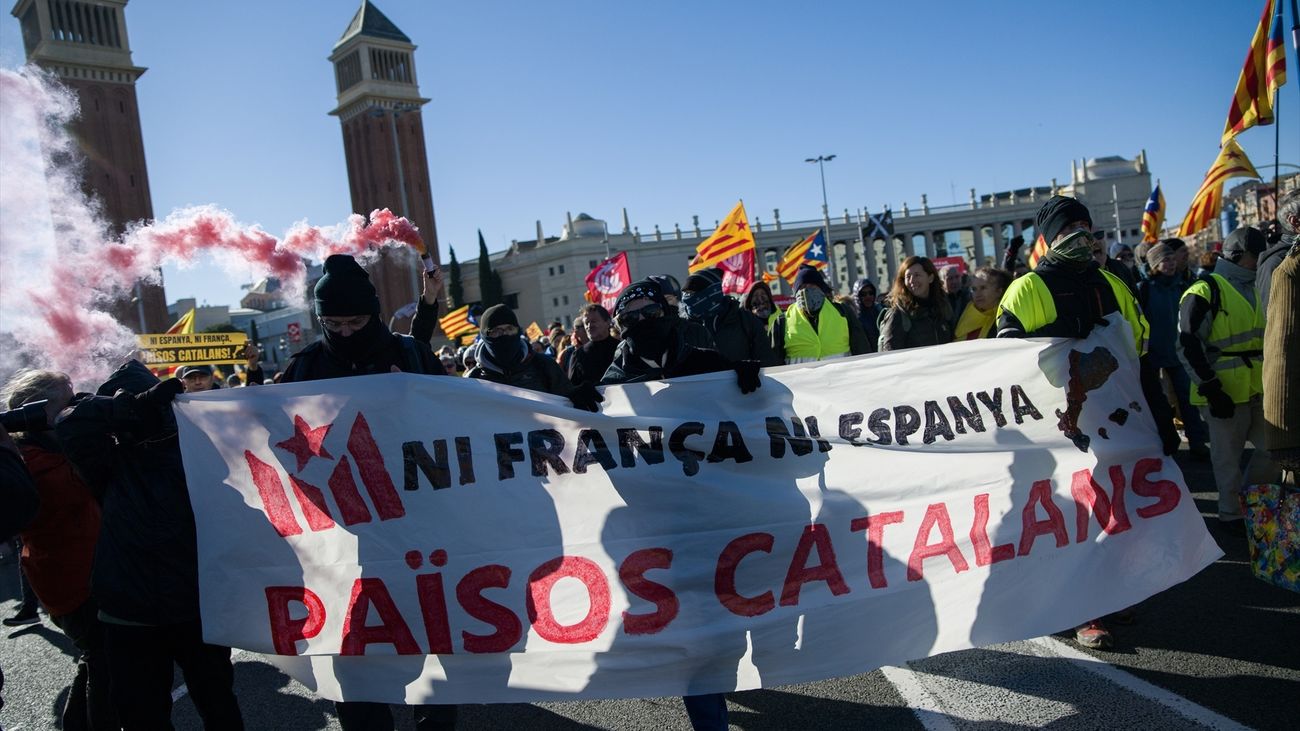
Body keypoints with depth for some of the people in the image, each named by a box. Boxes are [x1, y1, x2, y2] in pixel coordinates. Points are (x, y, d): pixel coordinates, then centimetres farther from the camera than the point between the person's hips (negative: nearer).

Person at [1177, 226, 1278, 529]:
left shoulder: (1255, 290, 15)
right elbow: (1188, 346, -14)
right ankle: (1231, 513, 20)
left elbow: (1264, 339, 25)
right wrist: (1211, 389, -17)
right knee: (1229, 457, 4)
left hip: (1259, 389, 7)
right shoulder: (1205, 291, -9)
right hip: (1225, 393, -7)